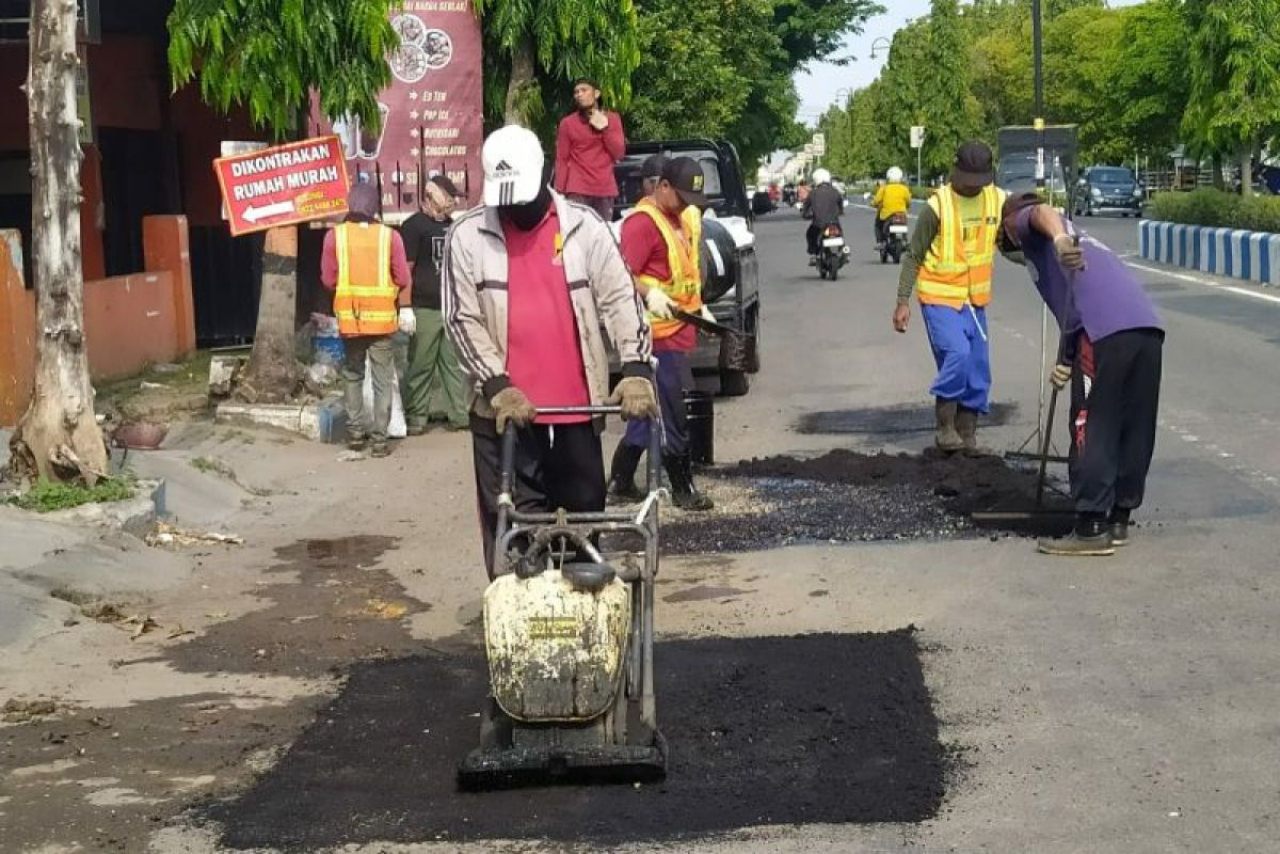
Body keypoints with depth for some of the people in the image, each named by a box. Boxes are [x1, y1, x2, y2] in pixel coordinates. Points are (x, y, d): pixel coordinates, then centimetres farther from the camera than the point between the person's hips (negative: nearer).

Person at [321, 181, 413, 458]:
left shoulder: (335, 235, -5)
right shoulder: (389, 235, -6)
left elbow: (328, 280, -2)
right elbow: (403, 278, -5)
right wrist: (405, 308, 12)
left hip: (349, 317, 1)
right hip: (382, 318, -1)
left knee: (353, 375, 19)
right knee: (383, 380, 6)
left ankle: (355, 431, 19)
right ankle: (379, 438, 3)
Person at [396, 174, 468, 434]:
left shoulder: (451, 226, 16)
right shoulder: (414, 226, -4)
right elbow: (405, 269, -9)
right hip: (425, 309, -6)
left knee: (454, 364, 7)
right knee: (421, 366, -3)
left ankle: (459, 413, 11)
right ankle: (416, 417, 3)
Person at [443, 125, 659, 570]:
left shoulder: (583, 226, 2)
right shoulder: (468, 235, 0)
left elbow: (621, 300, -1)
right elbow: (463, 320, -3)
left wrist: (636, 371, -14)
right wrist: (499, 386, -14)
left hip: (577, 407, 2)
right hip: (504, 411, -1)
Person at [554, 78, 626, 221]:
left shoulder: (612, 119, 11)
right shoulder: (567, 123, 4)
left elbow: (619, 154, 5)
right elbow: (561, 160, 2)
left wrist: (605, 128, -5)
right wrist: (559, 192, -5)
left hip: (605, 189, 2)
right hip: (578, 190, -2)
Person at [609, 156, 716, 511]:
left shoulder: (684, 216, 15)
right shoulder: (642, 223, -15)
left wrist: (699, 307, 23)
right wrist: (648, 294, -37)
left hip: (679, 328, 10)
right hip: (659, 332, -9)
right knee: (674, 414, -5)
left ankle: (621, 482, 21)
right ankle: (683, 489, 4)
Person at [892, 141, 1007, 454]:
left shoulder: (998, 199, -1)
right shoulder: (938, 206, -15)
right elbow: (913, 256, -8)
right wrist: (903, 302, -10)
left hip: (975, 298, 6)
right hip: (939, 296, -5)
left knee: (978, 367, 7)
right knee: (957, 354, -23)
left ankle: (967, 433, 21)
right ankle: (946, 426, -8)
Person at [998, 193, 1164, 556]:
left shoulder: (1026, 224, 17)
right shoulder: (1079, 241, 39)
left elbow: (1043, 212, -10)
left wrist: (1059, 238, -29)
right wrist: (1068, 363, 37)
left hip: (1106, 329, -8)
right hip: (1148, 326, 8)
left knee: (1091, 430, -2)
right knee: (1135, 430, 14)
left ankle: (1092, 529, -1)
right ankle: (1118, 520, 23)